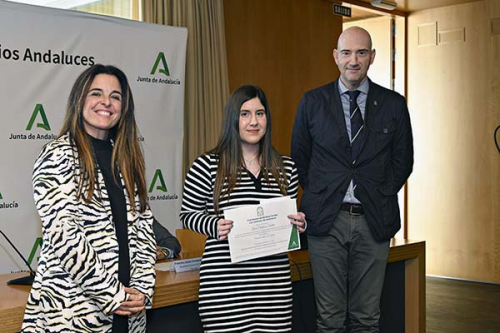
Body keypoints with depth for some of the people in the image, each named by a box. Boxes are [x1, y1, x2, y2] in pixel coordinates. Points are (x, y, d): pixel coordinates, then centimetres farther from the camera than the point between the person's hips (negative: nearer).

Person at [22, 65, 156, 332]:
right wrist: (113, 295, -15)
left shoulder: (127, 159, 11)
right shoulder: (58, 155, -7)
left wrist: (142, 290, -4)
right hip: (70, 311, -5)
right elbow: (63, 235, -16)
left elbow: (143, 228, 9)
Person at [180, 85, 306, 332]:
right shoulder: (207, 166, -3)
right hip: (224, 284, -3)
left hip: (275, 280, 3)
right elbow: (188, 215, 5)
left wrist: (298, 223, -2)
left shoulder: (285, 167, 9)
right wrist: (214, 226, -14)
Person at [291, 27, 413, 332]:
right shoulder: (312, 102, 4)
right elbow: (299, 156, 11)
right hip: (327, 220, 0)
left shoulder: (394, 104, 4)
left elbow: (403, 161, 10)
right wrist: (317, 196, 5)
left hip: (374, 221, 1)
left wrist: (382, 197, 3)